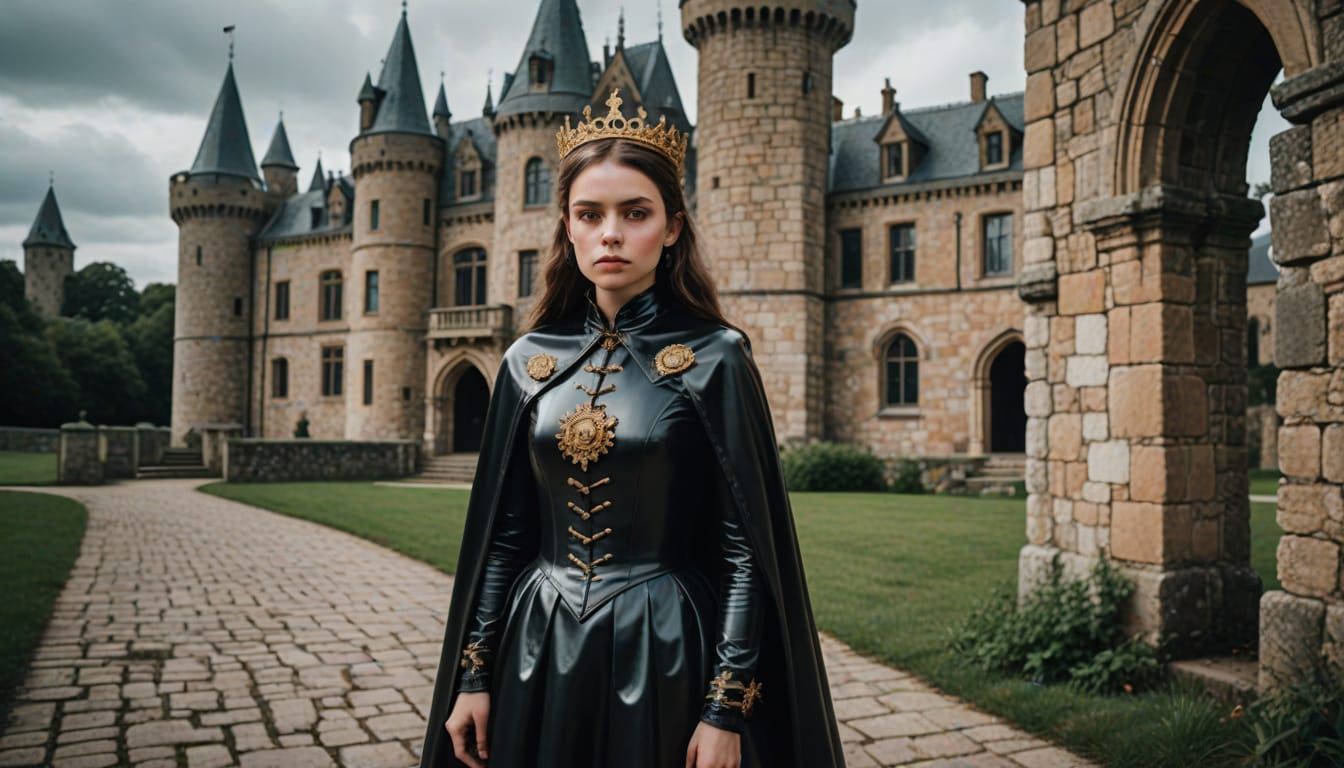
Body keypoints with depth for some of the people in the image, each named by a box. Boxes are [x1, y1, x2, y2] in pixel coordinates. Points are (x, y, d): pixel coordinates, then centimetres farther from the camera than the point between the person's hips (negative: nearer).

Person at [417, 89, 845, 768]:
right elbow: (502, 536, 6)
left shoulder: (715, 357, -8)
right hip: (538, 656, 4)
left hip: (664, 655, -3)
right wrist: (473, 674, 4)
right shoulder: (530, 360, 3)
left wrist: (727, 709, -13)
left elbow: (745, 546, -10)